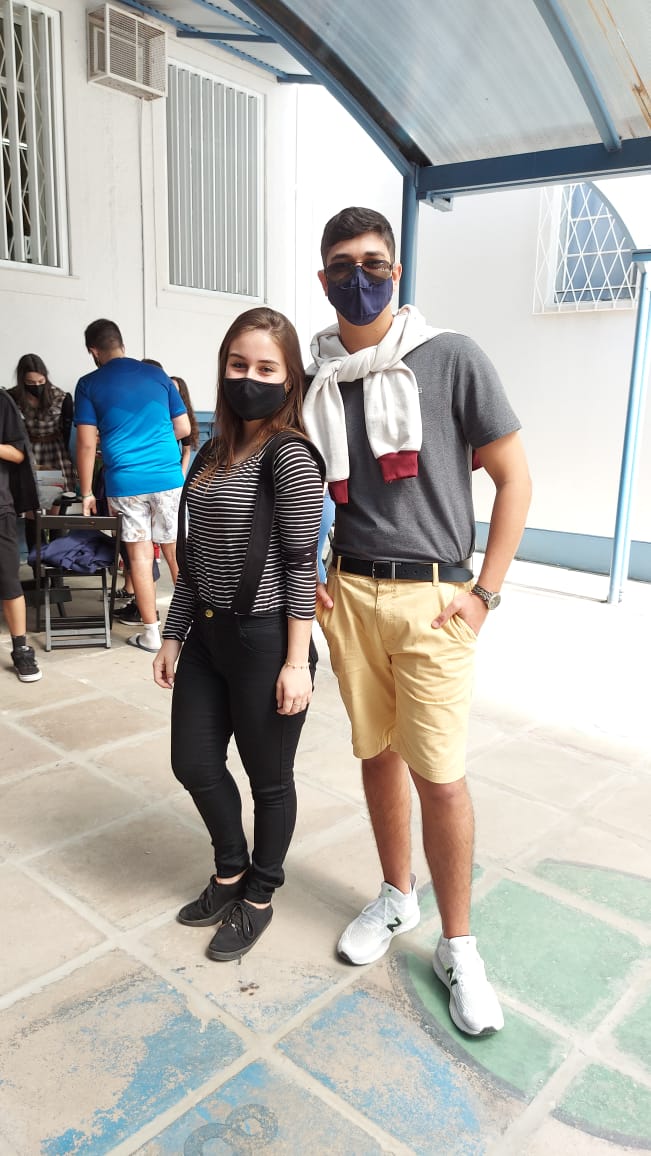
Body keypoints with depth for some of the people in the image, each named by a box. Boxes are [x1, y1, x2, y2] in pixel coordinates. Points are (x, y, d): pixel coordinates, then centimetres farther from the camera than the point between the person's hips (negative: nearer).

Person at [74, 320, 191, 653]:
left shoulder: (89, 385, 0)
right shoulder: (158, 375, 6)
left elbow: (87, 444, -4)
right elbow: (184, 428, 11)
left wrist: (87, 493, 3)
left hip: (125, 483, -1)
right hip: (168, 478, 2)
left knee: (140, 556, 6)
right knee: (177, 553, 9)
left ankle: (152, 633, 11)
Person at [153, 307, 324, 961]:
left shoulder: (290, 455, -13)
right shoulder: (213, 453, 9)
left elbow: (302, 565, -15)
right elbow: (196, 556, 13)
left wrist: (297, 662, -16)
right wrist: (173, 635, 14)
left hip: (265, 640, -8)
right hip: (208, 636, 8)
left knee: (269, 779, 11)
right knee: (194, 763, 17)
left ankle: (258, 898, 34)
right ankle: (230, 872, 42)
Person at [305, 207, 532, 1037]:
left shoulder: (452, 360, -5)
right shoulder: (312, 383, 6)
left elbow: (513, 478, -3)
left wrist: (484, 591, -8)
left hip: (431, 600, -4)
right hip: (349, 594, 4)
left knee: (439, 775, -2)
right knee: (377, 754, 14)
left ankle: (457, 946, 19)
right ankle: (396, 896, 36)